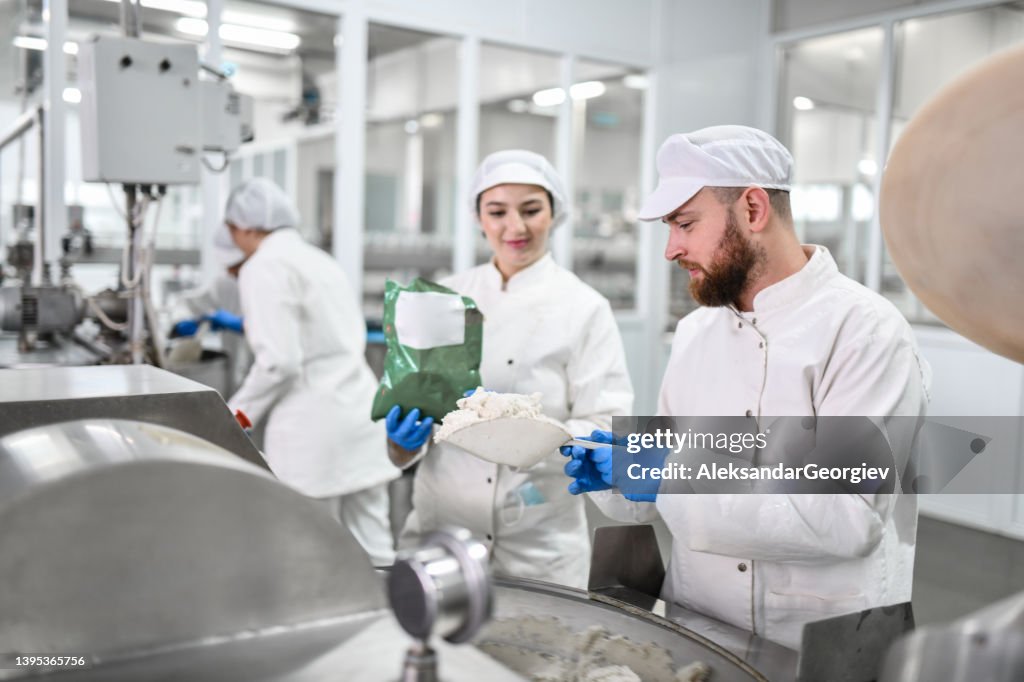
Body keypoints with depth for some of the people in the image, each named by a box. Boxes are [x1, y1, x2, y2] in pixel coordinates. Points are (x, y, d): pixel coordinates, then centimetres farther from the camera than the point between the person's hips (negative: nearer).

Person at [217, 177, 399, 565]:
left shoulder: (264, 267, -9)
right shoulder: (319, 259, 17)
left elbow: (279, 361, -18)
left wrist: (237, 414, -2)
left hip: (314, 427, -8)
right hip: (361, 412, 8)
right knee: (373, 551, 10)